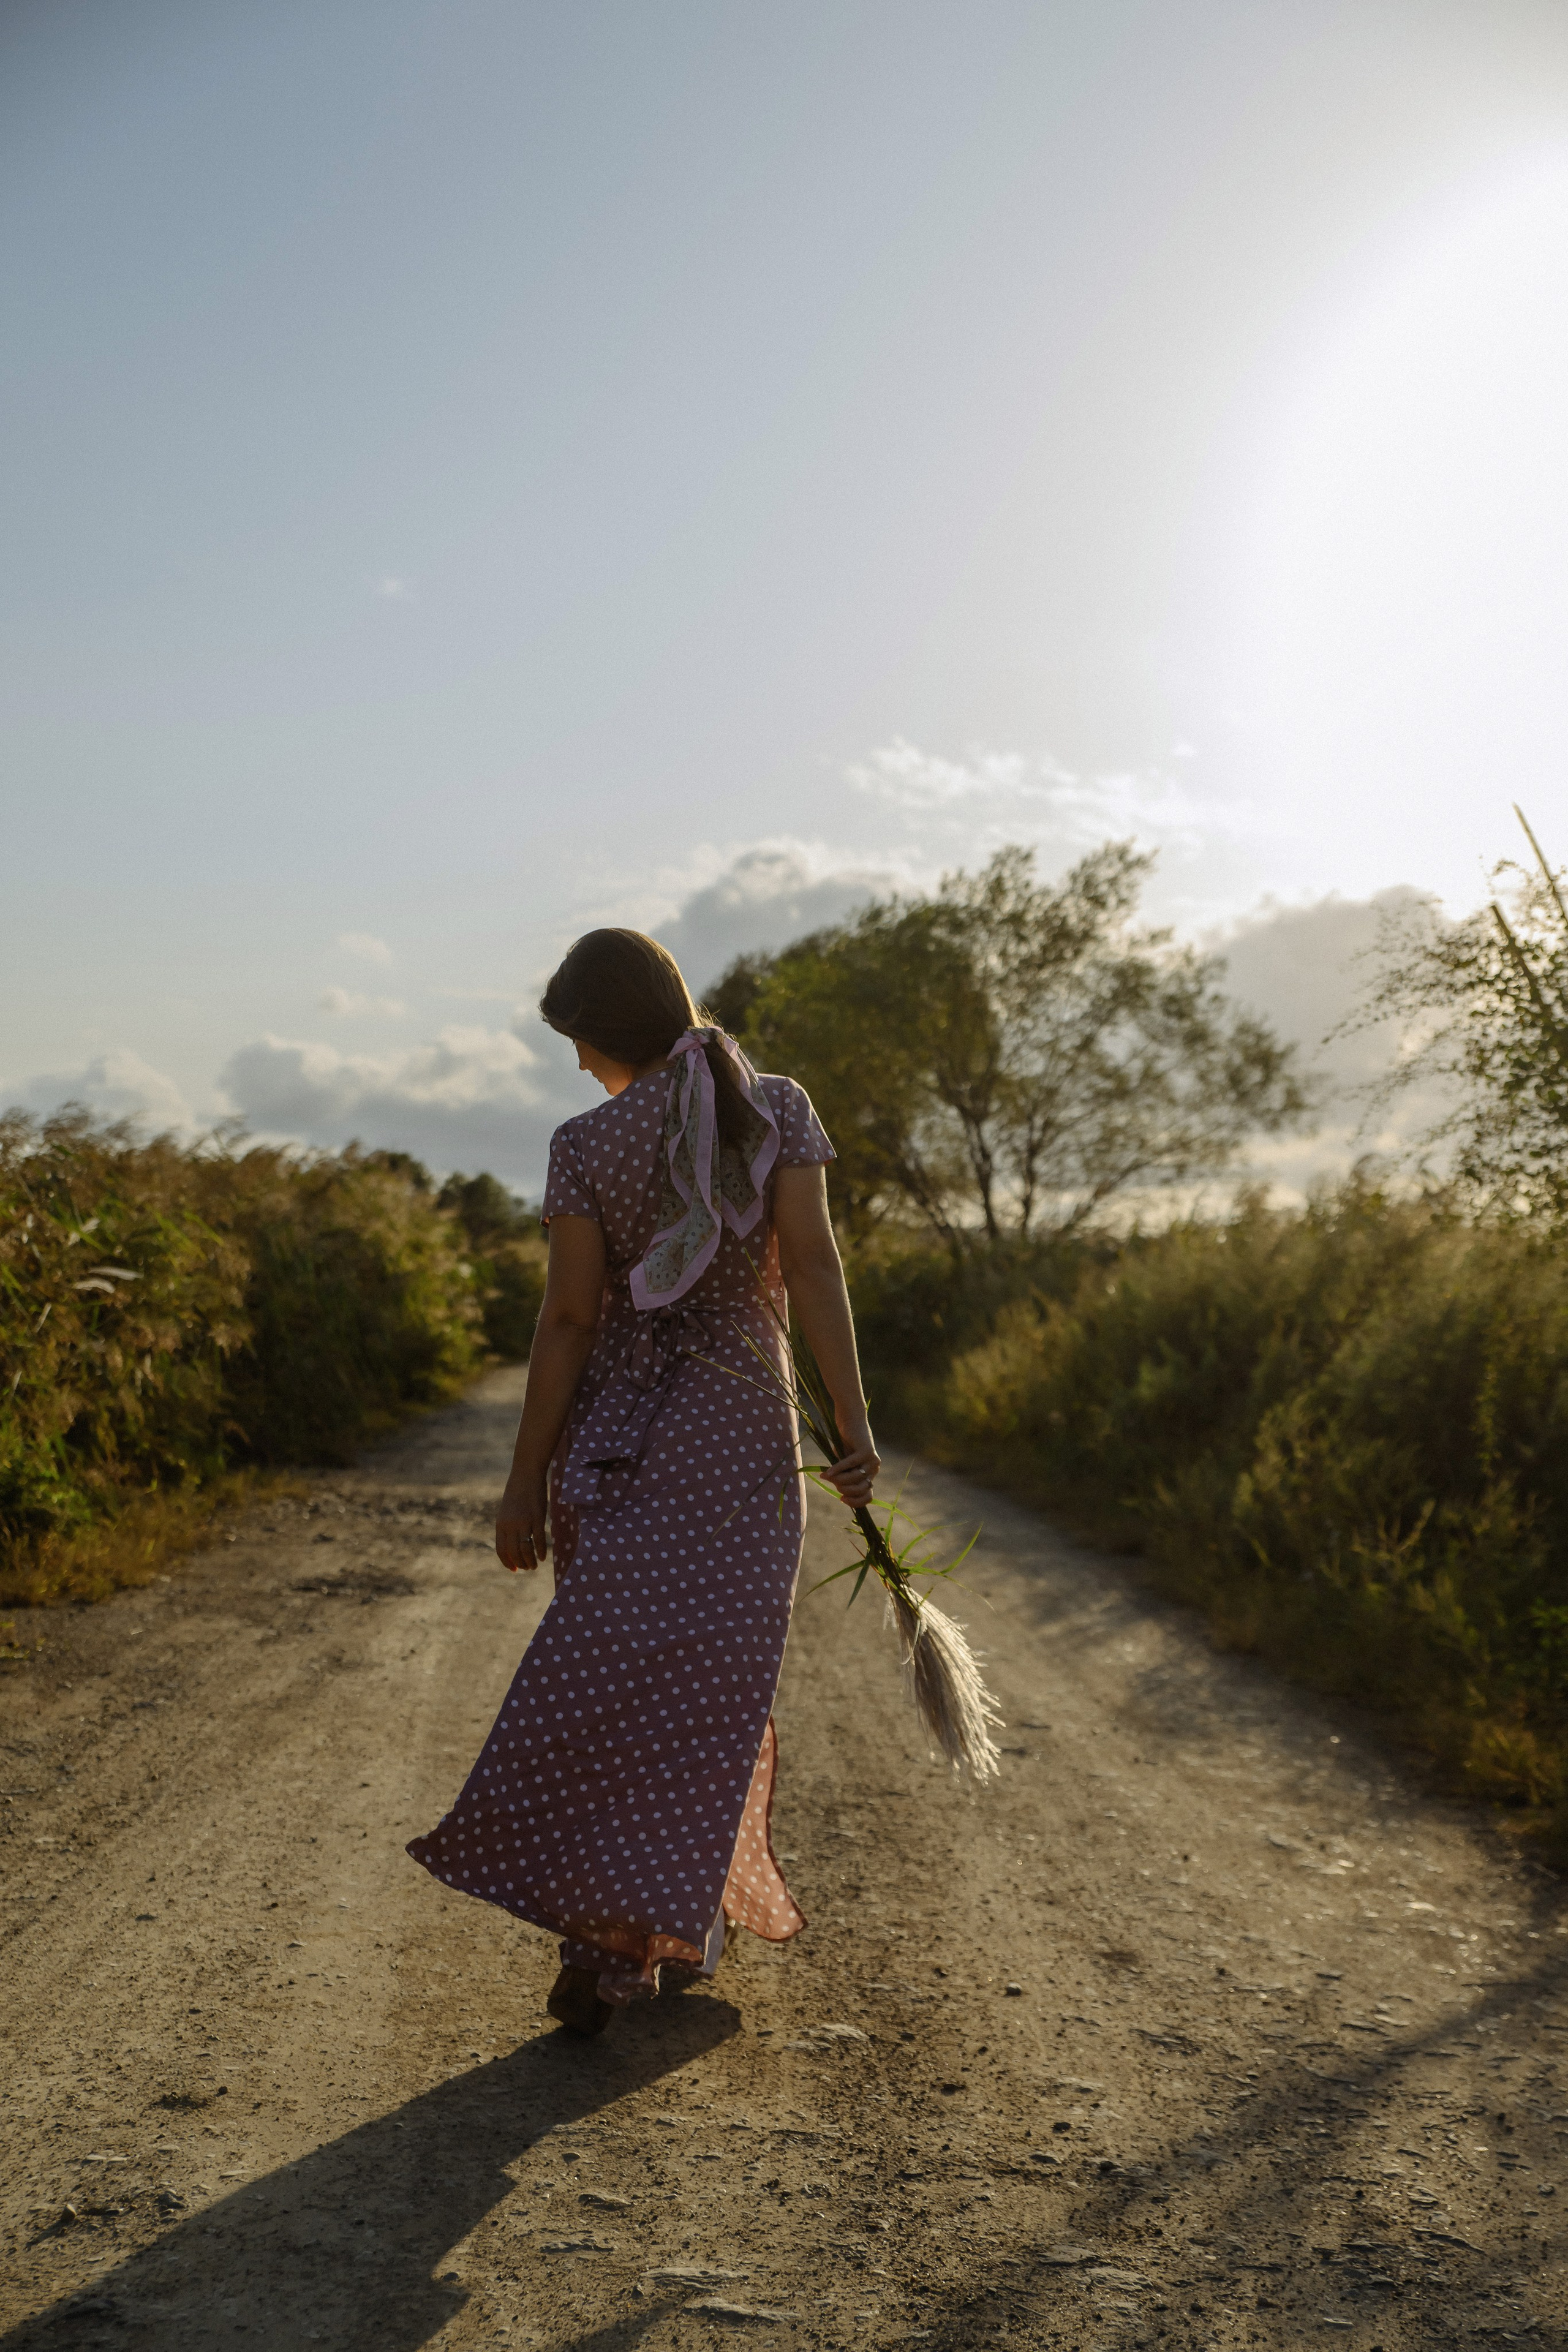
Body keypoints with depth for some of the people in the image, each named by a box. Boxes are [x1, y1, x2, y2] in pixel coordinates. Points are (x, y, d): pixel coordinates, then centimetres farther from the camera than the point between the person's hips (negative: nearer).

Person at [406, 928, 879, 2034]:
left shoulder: (587, 1144, -3)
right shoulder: (780, 1110, 1)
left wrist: (526, 1480, 0)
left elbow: (569, 1319, -5)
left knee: (619, 1678, 6)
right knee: (712, 1682, 9)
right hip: (741, 1429, 1)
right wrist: (854, 1421, -10)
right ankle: (674, 1927, 11)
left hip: (614, 1435, -1)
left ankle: (618, 1940, 6)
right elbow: (813, 1262, -9)